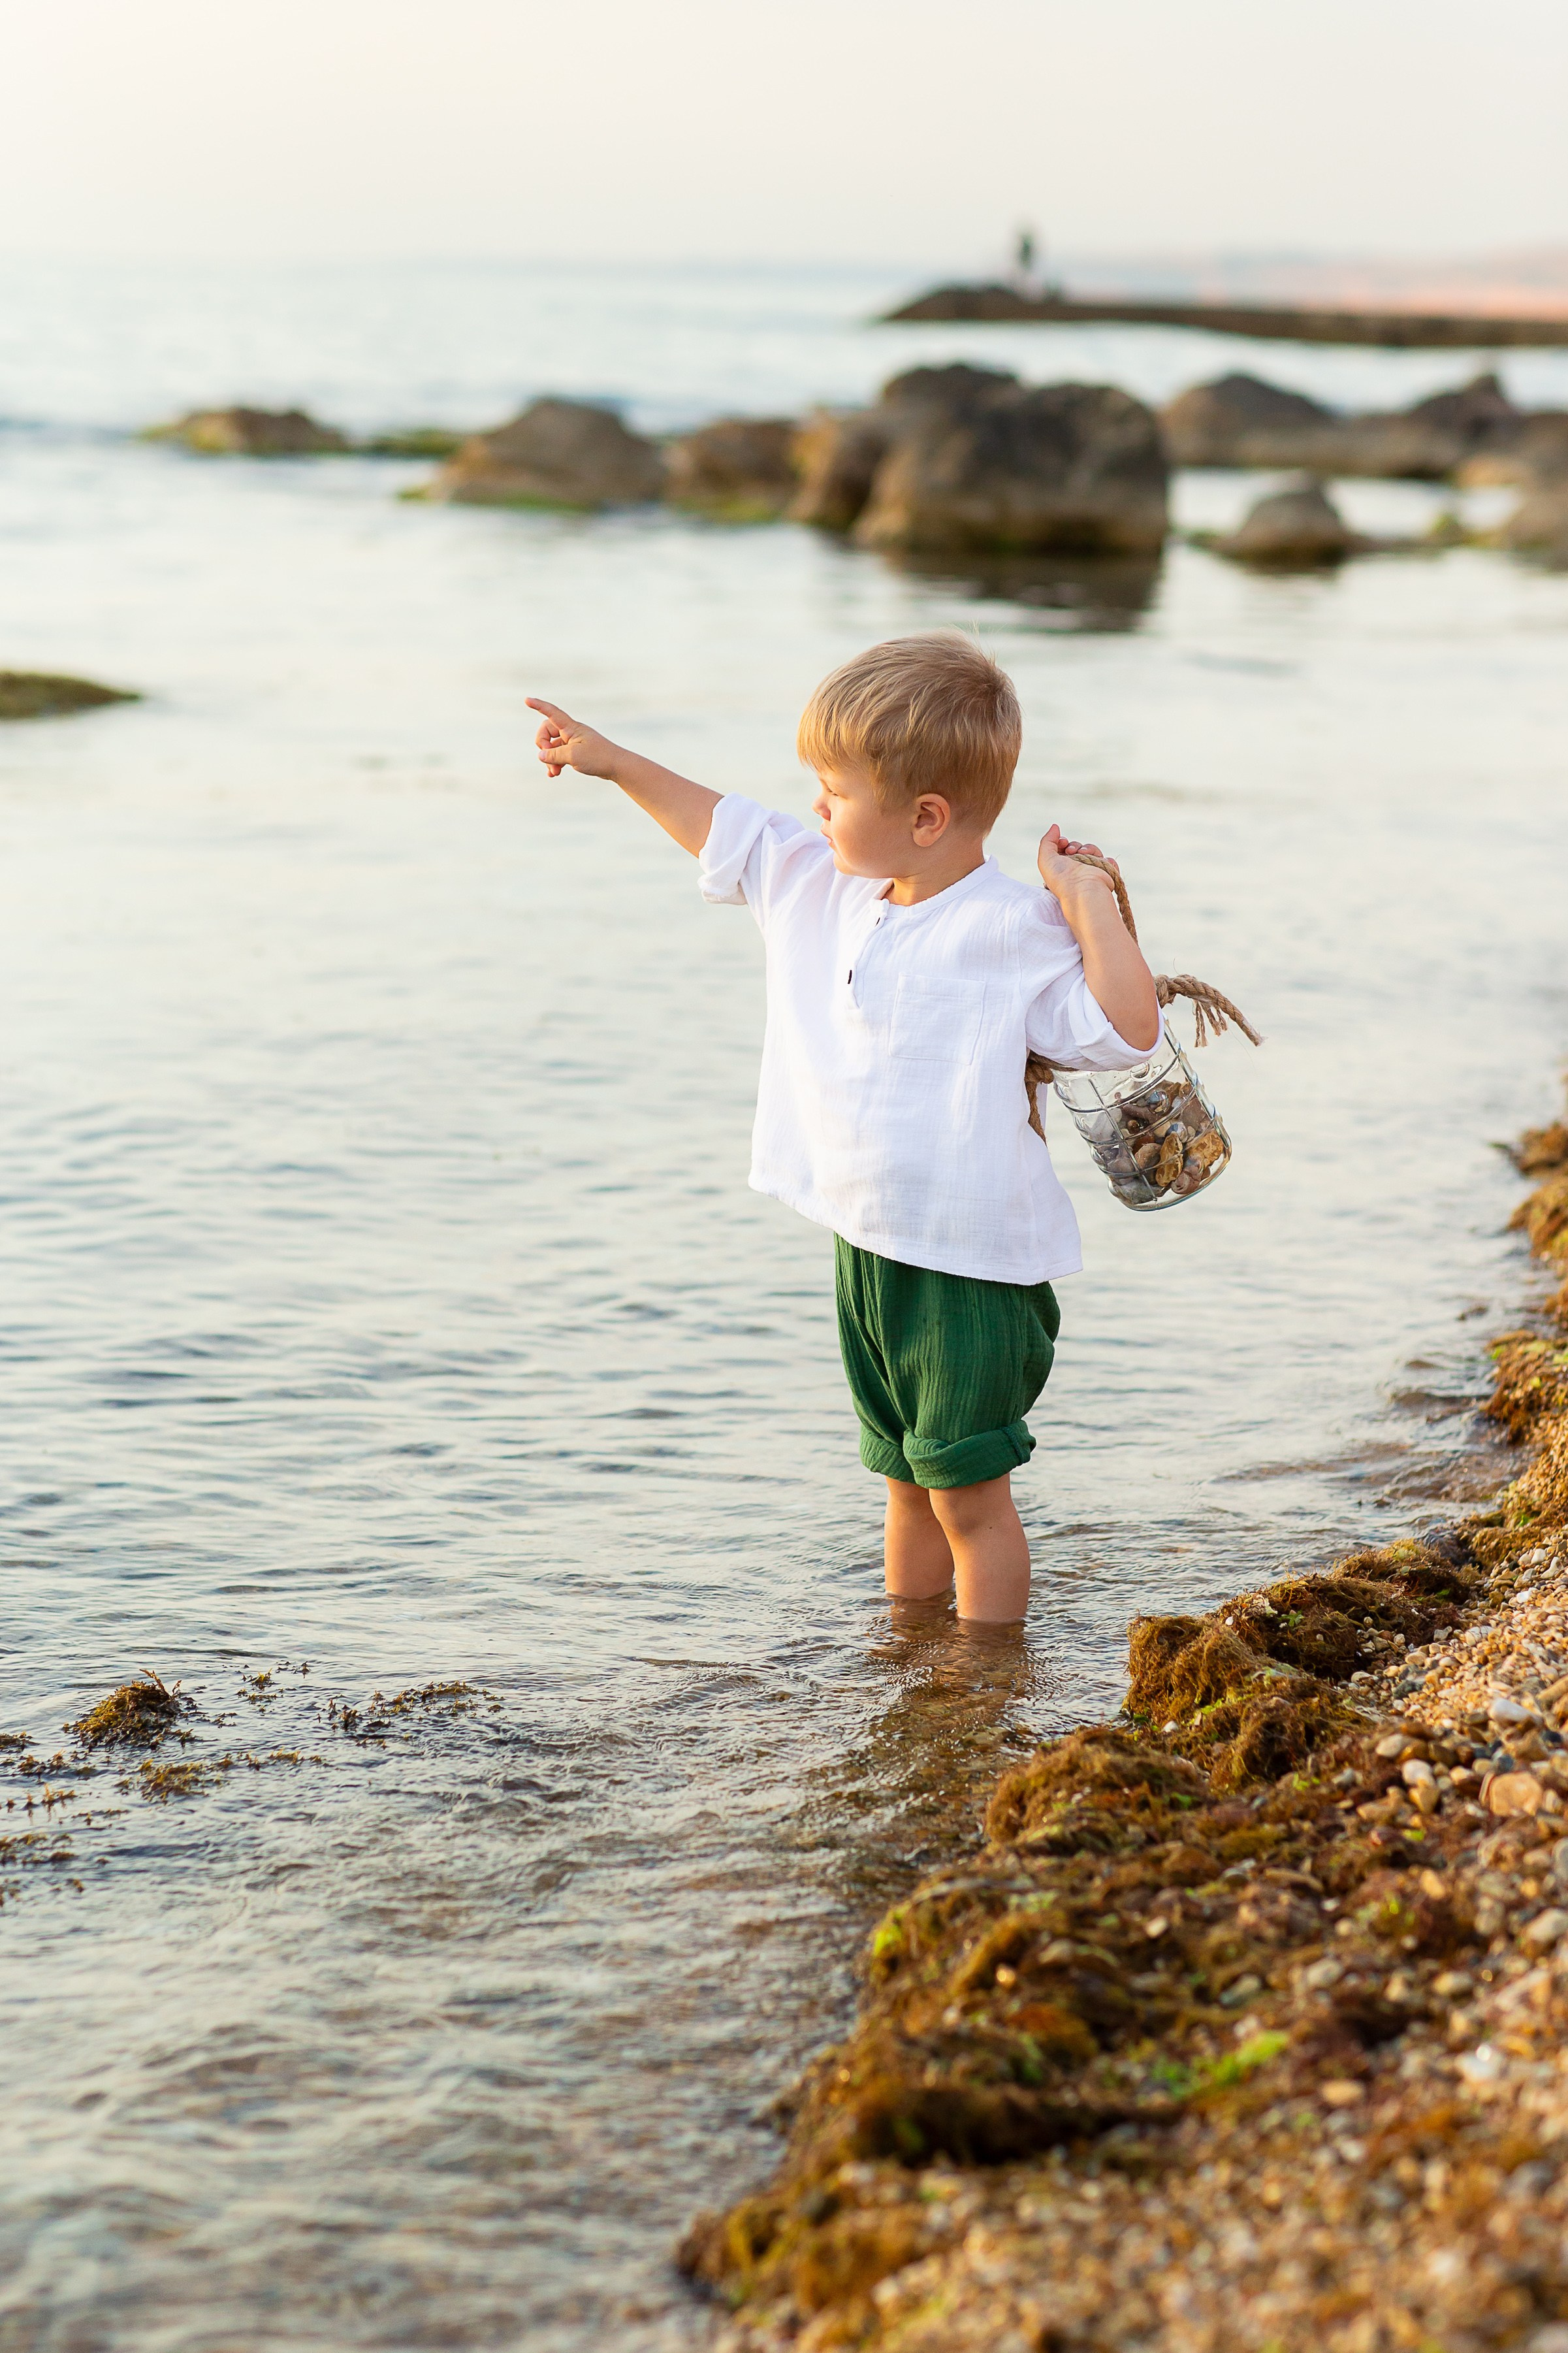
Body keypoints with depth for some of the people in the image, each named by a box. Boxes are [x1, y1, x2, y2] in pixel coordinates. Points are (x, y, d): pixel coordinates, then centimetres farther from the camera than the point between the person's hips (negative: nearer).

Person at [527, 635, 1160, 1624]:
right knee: (909, 1481, 20)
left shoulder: (1014, 933, -17)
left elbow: (1127, 1031, -25)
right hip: (868, 1249, 8)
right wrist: (616, 762, 25)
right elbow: (731, 835, 21)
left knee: (969, 1495, -1)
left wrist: (1090, 903, -28)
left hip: (974, 1269, -8)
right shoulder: (821, 887, 6)